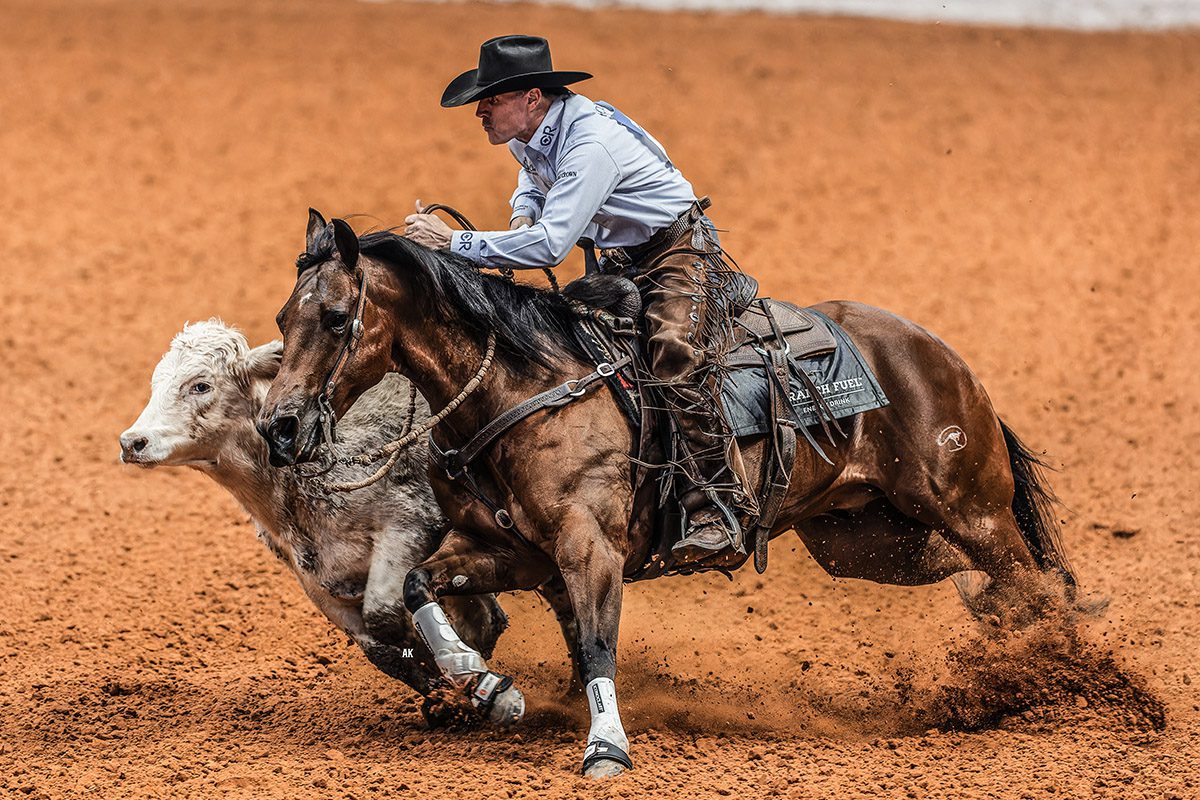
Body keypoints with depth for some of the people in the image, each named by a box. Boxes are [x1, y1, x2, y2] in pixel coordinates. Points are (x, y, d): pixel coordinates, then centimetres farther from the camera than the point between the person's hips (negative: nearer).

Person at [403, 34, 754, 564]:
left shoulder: (591, 143, -31)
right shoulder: (526, 134, -2)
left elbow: (550, 245, -39)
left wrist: (453, 242, -36)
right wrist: (524, 212, 3)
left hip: (678, 255, -10)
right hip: (618, 261, 10)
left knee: (676, 358, -30)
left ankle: (717, 508, -29)